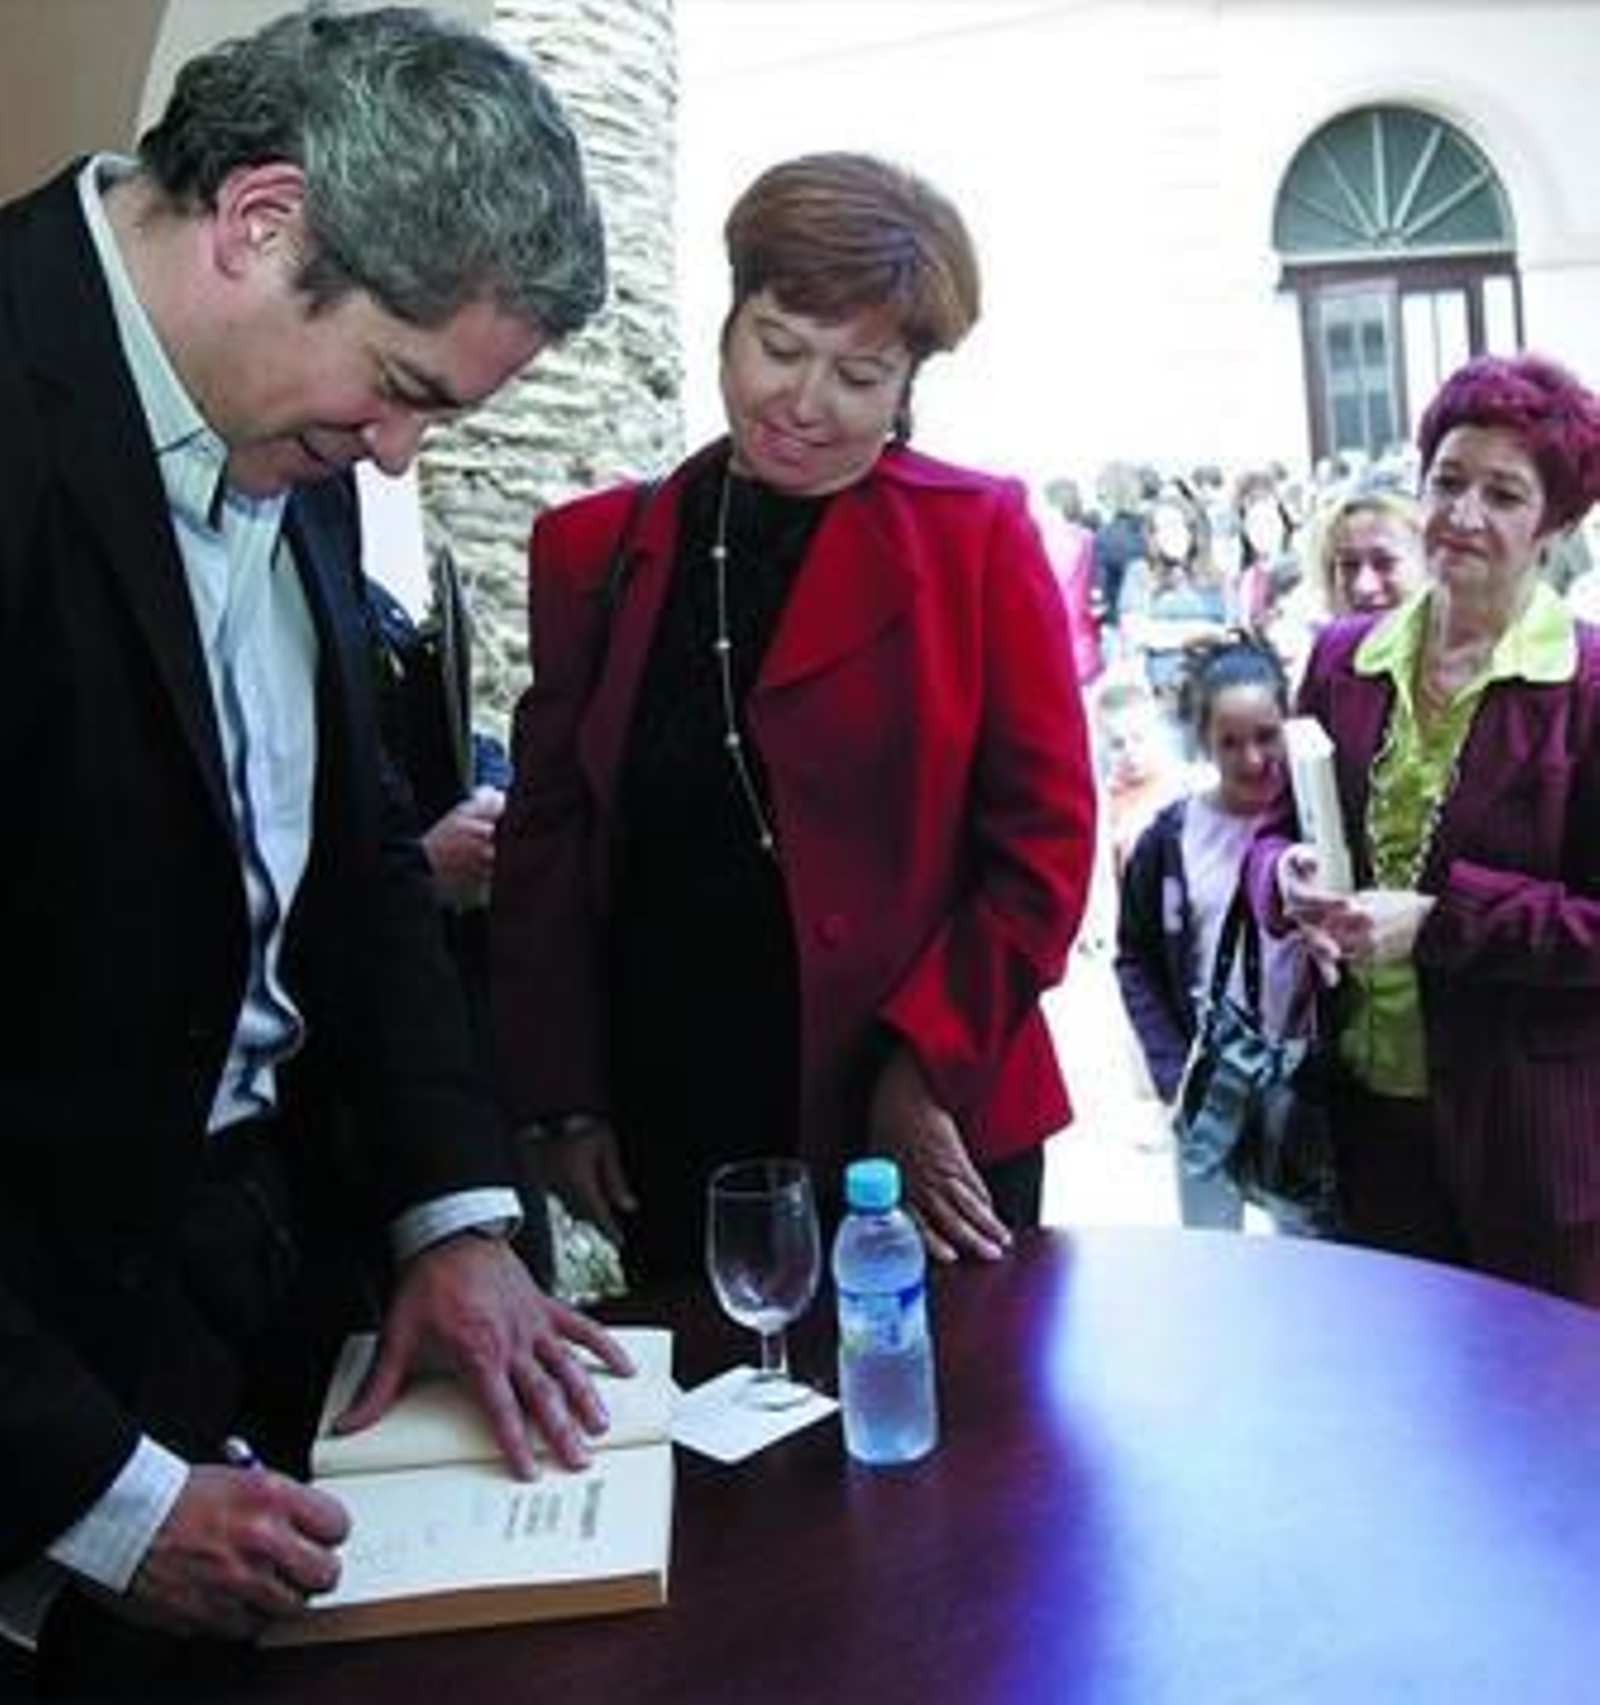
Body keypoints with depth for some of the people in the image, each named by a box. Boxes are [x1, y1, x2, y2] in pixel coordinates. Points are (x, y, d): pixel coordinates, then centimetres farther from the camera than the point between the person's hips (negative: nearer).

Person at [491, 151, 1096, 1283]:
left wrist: (926, 1066, -11)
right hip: (669, 1131, 2)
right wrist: (562, 1099, 1)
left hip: (925, 1132, -2)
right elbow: (546, 832, 7)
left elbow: (1046, 841, -4)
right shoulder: (595, 550, 4)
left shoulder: (978, 538, -3)